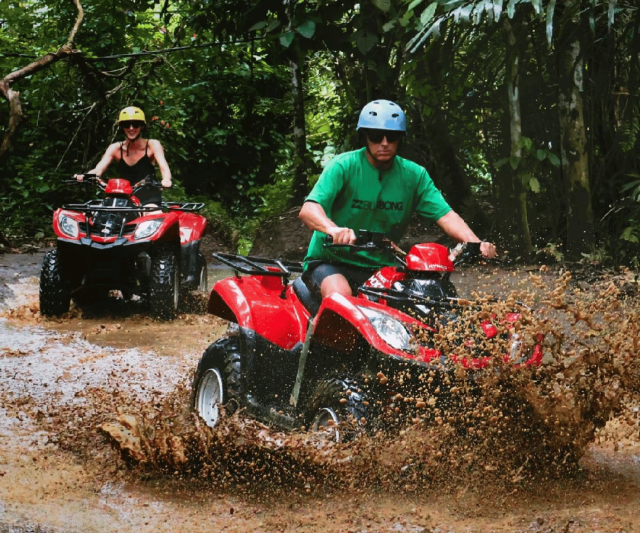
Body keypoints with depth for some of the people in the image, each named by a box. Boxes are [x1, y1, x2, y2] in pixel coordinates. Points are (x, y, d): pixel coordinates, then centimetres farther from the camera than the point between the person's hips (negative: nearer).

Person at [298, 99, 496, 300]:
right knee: (341, 294, -36)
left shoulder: (414, 175, 3)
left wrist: (476, 243, -26)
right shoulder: (344, 166, -11)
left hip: (381, 266, 4)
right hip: (331, 261, -4)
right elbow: (308, 210, -24)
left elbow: (446, 215, -5)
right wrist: (333, 229, -47)